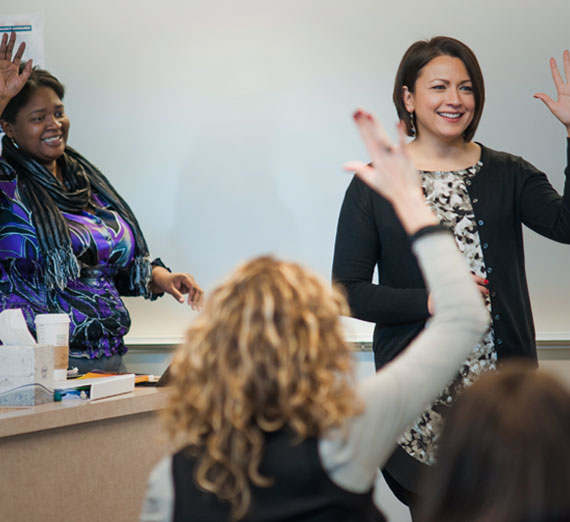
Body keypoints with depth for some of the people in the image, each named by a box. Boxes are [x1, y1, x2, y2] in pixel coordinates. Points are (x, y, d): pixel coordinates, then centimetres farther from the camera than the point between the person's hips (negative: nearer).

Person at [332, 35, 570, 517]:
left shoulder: (508, 175, 6)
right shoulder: (376, 184, 1)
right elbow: (349, 290, -2)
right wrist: (428, 301, -15)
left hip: (503, 382, 1)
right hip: (417, 392, -1)